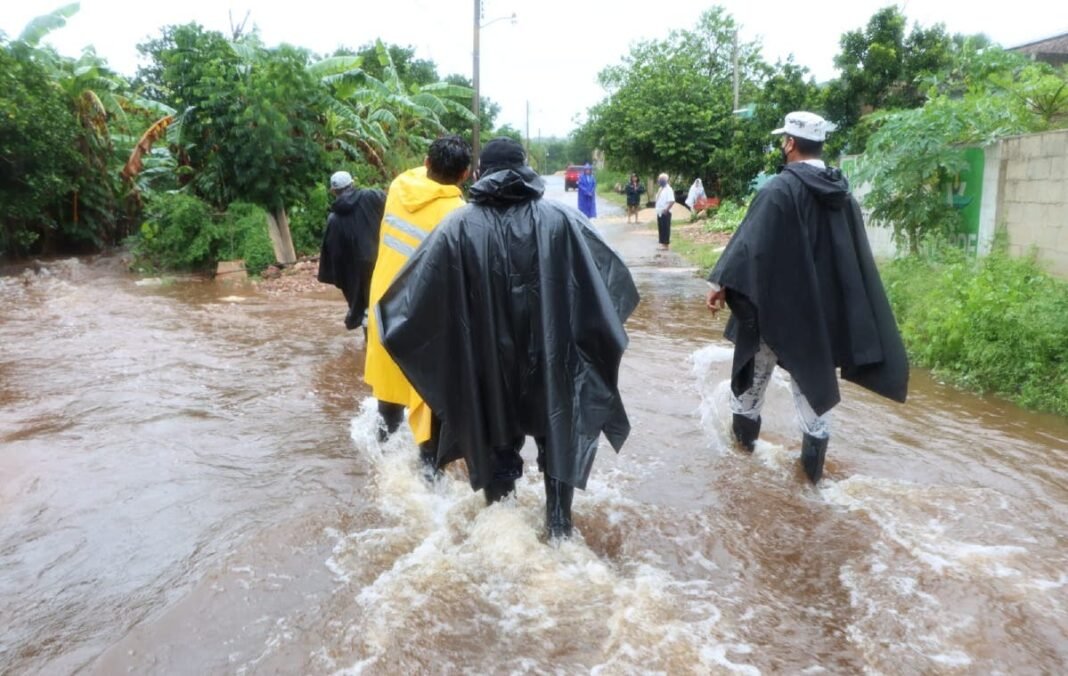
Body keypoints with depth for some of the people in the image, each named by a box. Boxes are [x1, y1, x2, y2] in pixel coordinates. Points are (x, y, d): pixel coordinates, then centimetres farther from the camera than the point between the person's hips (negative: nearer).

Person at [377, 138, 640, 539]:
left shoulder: (459, 226, -6)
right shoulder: (561, 219, -4)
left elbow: (416, 291, -2)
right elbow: (613, 279, 4)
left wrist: (386, 312, 19)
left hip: (487, 362, 0)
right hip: (550, 357, 0)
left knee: (496, 442, 19)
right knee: (558, 436, 17)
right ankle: (559, 526, 20)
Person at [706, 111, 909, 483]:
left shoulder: (780, 189, -16)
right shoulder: (841, 191, 4)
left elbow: (751, 240, -20)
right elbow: (856, 252, 10)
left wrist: (722, 283, -18)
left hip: (777, 298, -5)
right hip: (823, 300, 5)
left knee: (760, 362, 15)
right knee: (813, 368, 11)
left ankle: (745, 424, 31)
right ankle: (815, 443, 9)